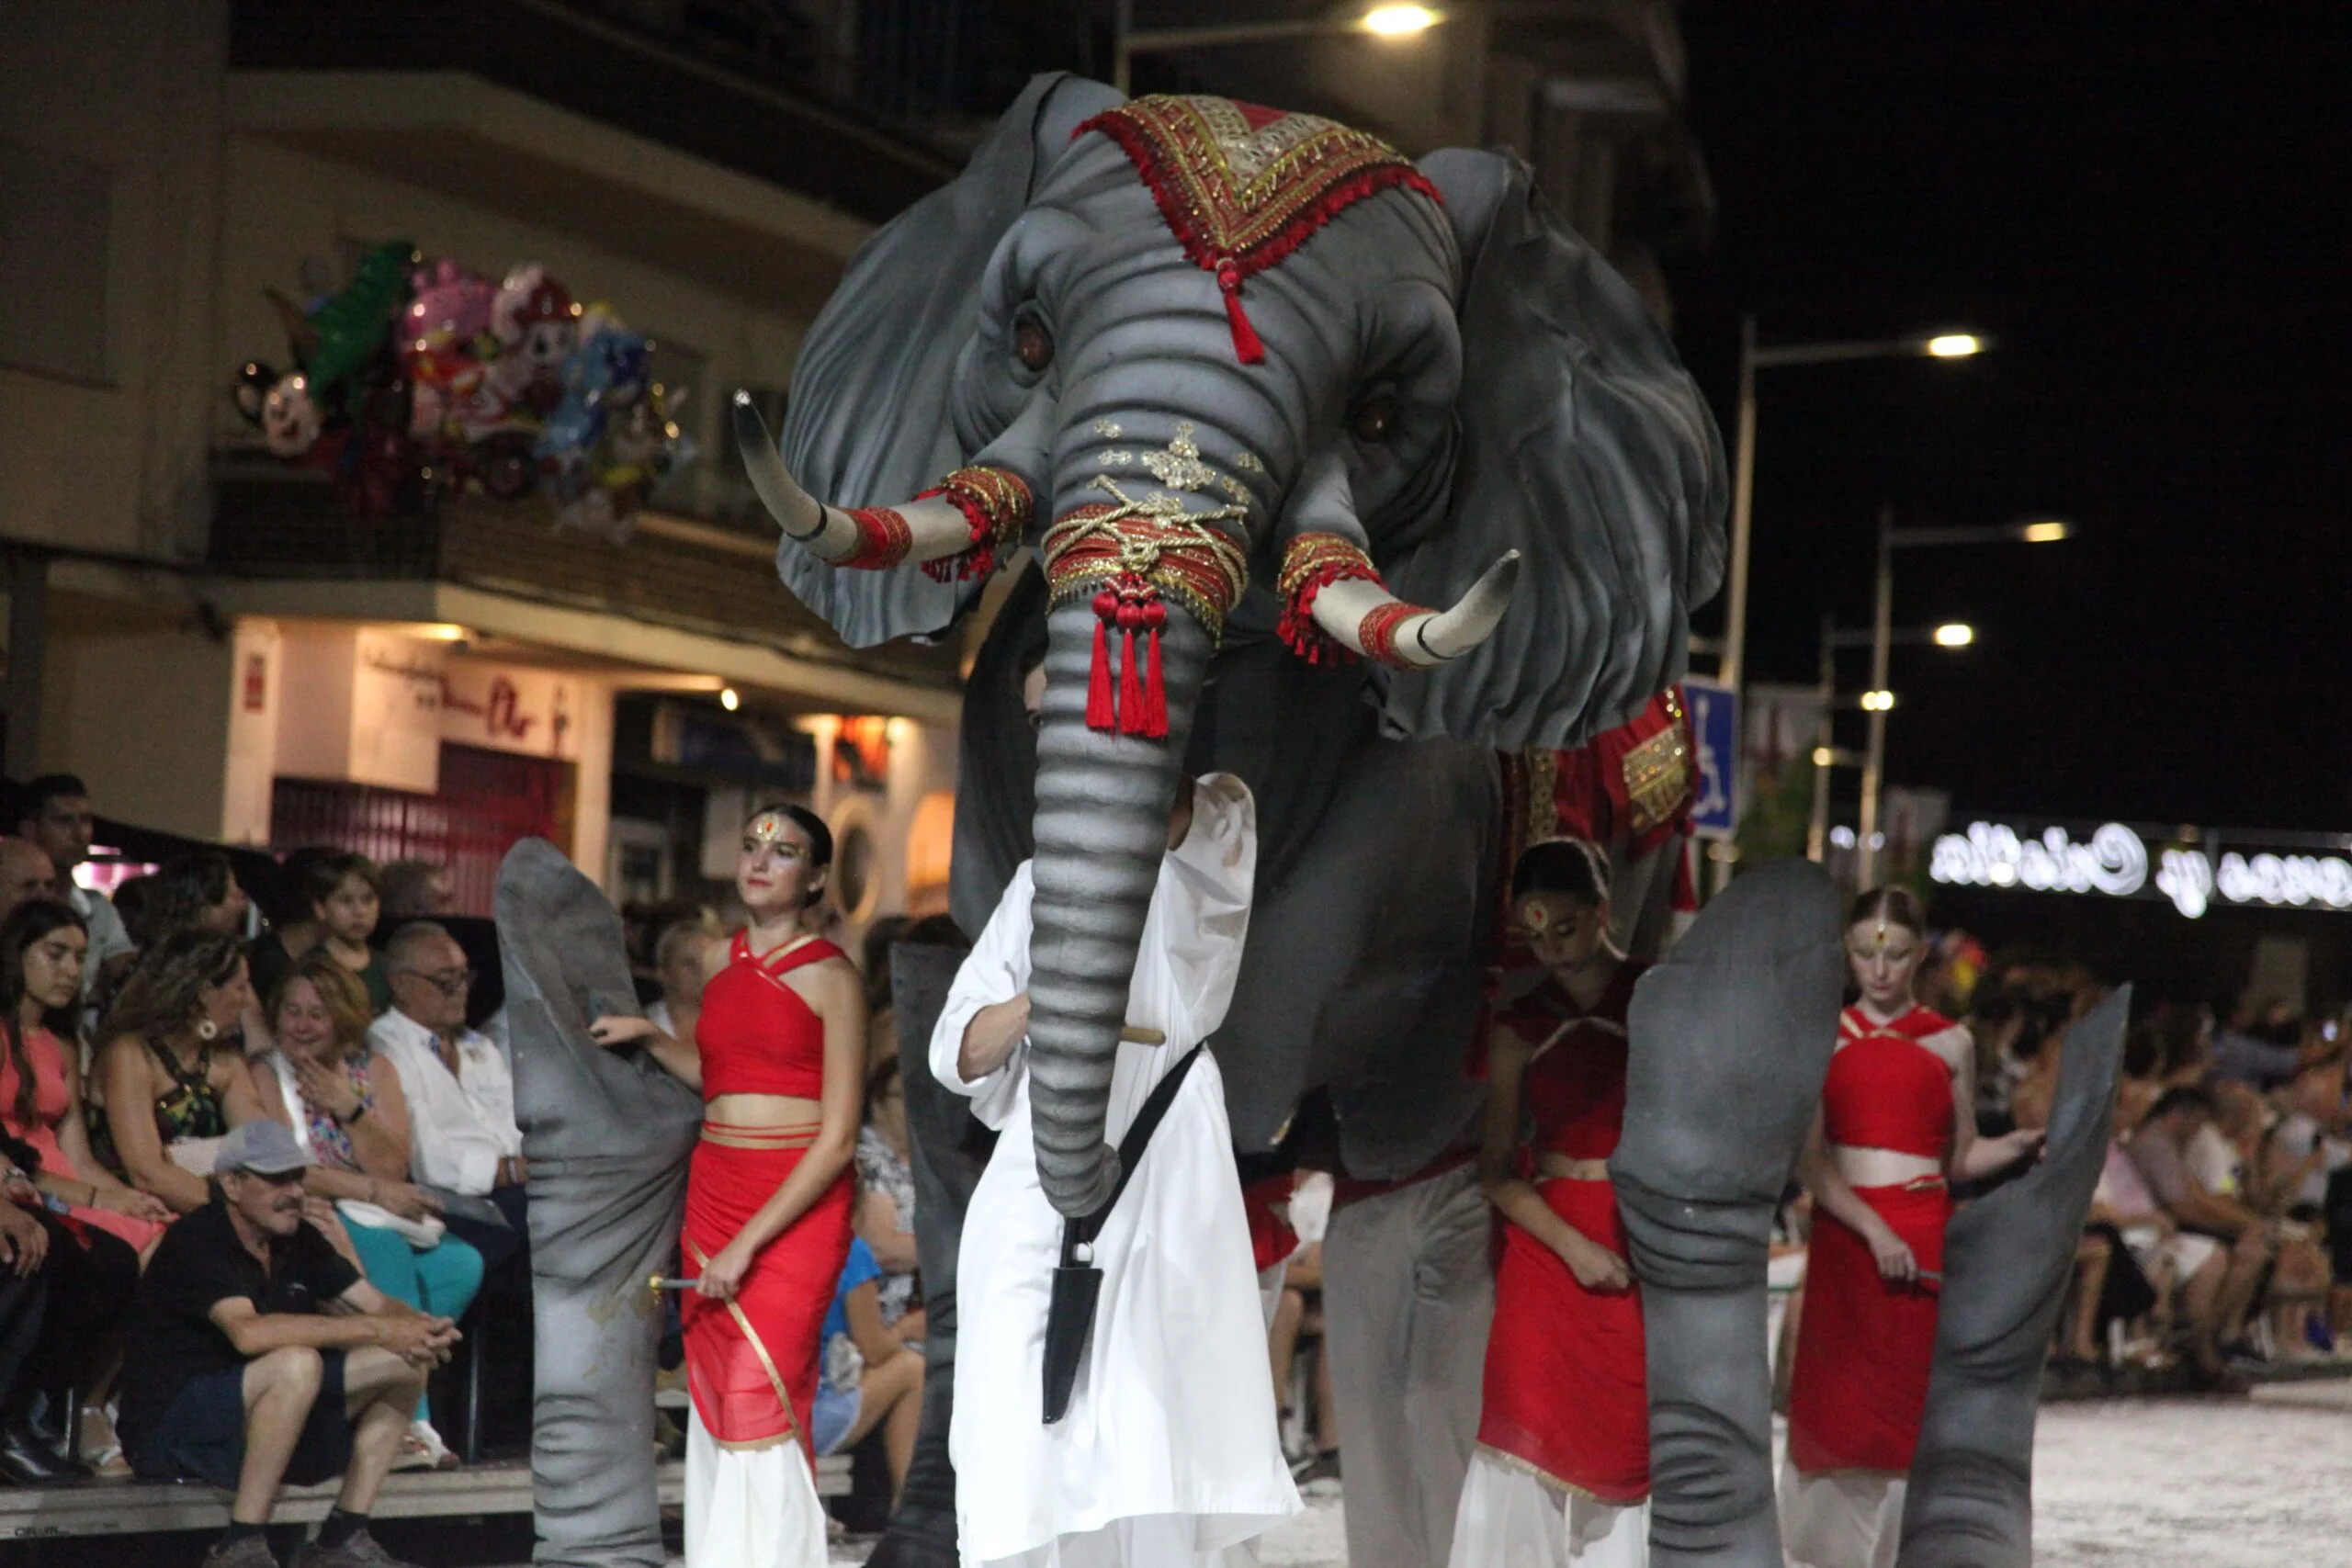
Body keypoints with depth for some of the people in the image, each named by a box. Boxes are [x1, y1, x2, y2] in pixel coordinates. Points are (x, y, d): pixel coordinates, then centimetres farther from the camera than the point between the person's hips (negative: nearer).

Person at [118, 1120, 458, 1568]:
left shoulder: (298, 1241, 7)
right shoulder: (197, 1241, -18)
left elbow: (380, 1305, 3)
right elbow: (248, 1332, -34)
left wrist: (424, 1330, -22)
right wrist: (374, 1330, -35)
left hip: (249, 1422, 9)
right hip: (166, 1433, -9)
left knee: (406, 1364, 1)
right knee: (297, 1364, -35)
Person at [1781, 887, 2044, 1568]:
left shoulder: (1950, 1043, 9)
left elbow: (1961, 1157, 14)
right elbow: (1807, 1160, -4)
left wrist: (2024, 1142, -6)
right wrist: (1873, 1230, -16)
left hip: (1925, 1245, 0)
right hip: (1843, 1239, 0)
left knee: (1917, 1418, -3)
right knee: (1838, 1410, -1)